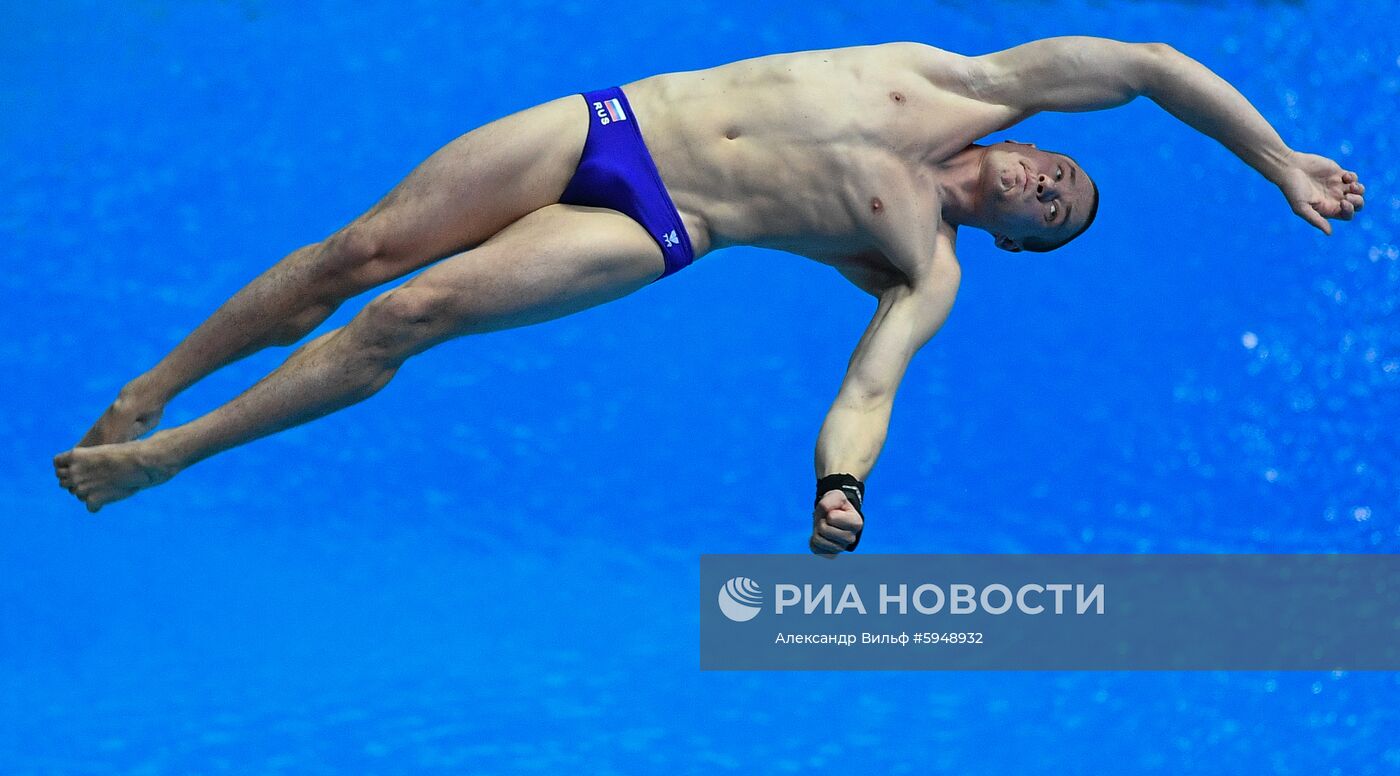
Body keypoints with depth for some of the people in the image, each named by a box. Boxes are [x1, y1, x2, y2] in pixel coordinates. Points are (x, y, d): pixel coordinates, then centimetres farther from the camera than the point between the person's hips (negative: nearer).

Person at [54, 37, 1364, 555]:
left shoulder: (925, 275, -2)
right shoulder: (962, 88, 5)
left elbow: (865, 391, -14)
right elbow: (1145, 64, 6)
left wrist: (842, 485, -35)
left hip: (650, 236, -3)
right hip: (604, 121, 3)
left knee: (408, 316, -16)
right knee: (365, 247, -5)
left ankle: (156, 458, -6)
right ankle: (151, 385, 14)